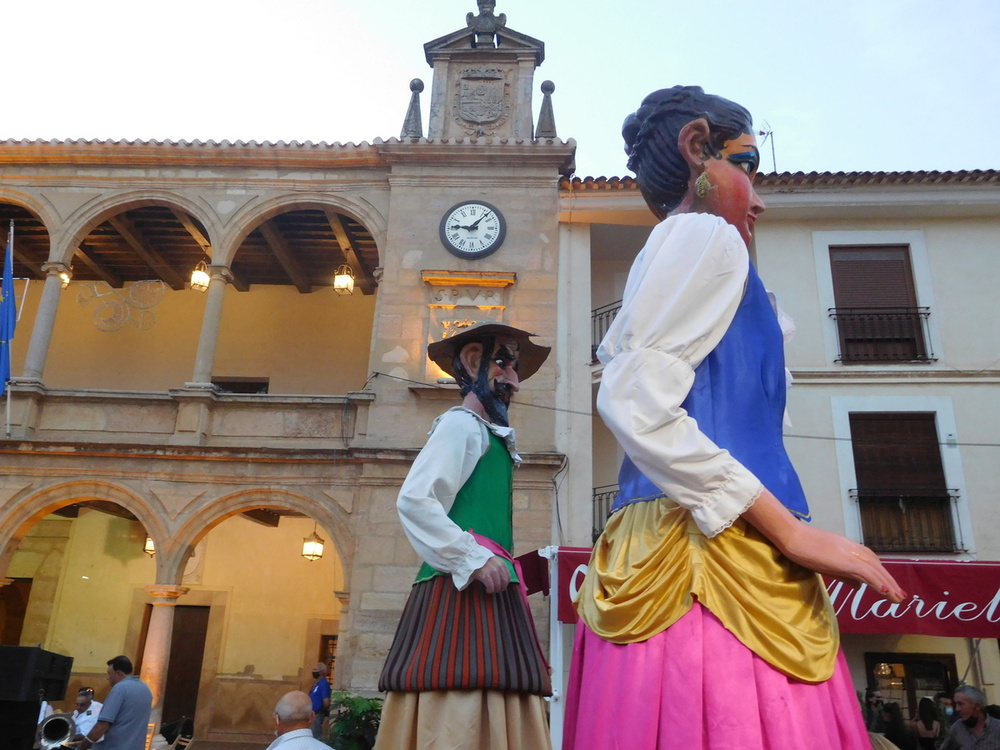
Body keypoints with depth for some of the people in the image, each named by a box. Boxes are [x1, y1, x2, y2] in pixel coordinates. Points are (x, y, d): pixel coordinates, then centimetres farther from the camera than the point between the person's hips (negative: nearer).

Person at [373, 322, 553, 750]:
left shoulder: (492, 436, 23)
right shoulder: (462, 424, -4)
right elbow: (415, 500, -16)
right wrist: (473, 559, -18)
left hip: (487, 592, 9)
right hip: (460, 591, -9)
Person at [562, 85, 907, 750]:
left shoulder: (664, 250, 25)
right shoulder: (706, 235, -2)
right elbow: (636, 404, -17)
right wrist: (790, 531, -15)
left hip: (661, 559, 9)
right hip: (718, 553, -9)